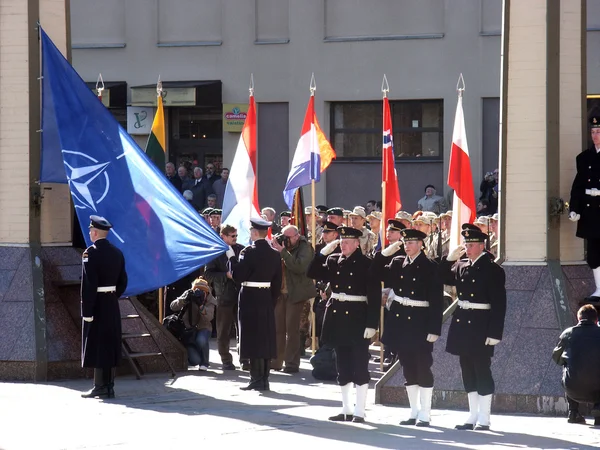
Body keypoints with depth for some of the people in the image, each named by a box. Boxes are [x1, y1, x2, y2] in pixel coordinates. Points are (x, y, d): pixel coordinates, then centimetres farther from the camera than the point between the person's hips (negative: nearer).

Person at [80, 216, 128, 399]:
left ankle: (100, 387, -4)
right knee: (110, 345, 11)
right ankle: (108, 386, 14)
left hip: (97, 305, -7)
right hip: (112, 306, 7)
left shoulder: (91, 253, -14)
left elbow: (89, 285, -19)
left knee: (97, 345, -3)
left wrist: (86, 312, -18)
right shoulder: (117, 253, 9)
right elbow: (122, 282, 13)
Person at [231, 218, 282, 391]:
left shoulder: (249, 252, -14)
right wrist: (272, 300, 16)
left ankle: (257, 380, -5)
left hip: (250, 300, -6)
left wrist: (232, 258, -1)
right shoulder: (275, 254, 6)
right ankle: (264, 379, 14)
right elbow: (277, 282, 9)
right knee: (266, 338, 10)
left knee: (253, 338, -3)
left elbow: (238, 276, -12)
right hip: (267, 300, 6)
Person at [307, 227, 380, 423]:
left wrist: (371, 324, -16)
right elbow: (313, 273, 4)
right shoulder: (333, 261, 9)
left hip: (357, 318, -6)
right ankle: (346, 410, 18)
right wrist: (323, 252, -5)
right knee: (343, 366, 11)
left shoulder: (366, 264, -8)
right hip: (337, 316, 6)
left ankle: (359, 411, 2)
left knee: (360, 366, -1)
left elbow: (375, 296, -10)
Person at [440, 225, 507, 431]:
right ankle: (473, 416, 19)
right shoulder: (461, 266, 9)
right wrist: (449, 258, 3)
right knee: (468, 371, 11)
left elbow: (499, 304, -13)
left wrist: (494, 333, -18)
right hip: (462, 323, 7)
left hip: (481, 325, -7)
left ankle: (484, 418, 3)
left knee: (482, 371, -2)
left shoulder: (493, 270, -10)